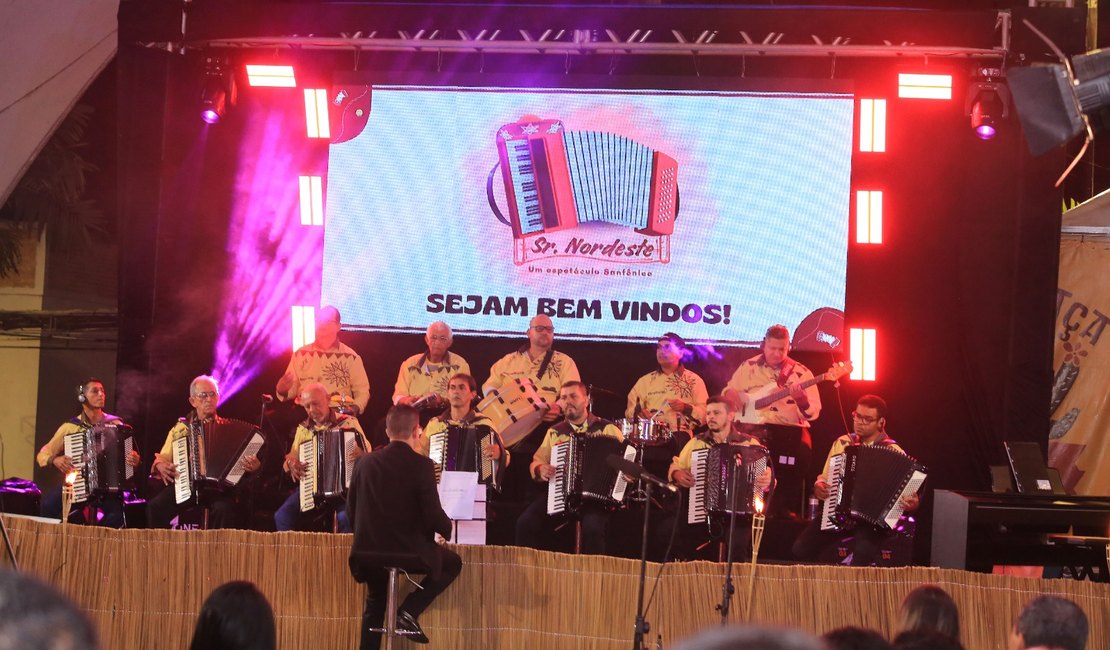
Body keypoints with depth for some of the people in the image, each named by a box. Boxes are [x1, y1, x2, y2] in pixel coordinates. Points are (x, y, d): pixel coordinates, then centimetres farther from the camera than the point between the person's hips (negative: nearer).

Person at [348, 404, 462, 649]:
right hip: (409, 551, -4)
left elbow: (352, 508, 7)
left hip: (369, 551, 4)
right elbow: (433, 516, -14)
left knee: (375, 605, 28)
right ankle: (408, 611, 6)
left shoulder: (365, 462, -1)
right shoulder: (421, 465, -14)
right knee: (453, 563, 23)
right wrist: (448, 529, 9)